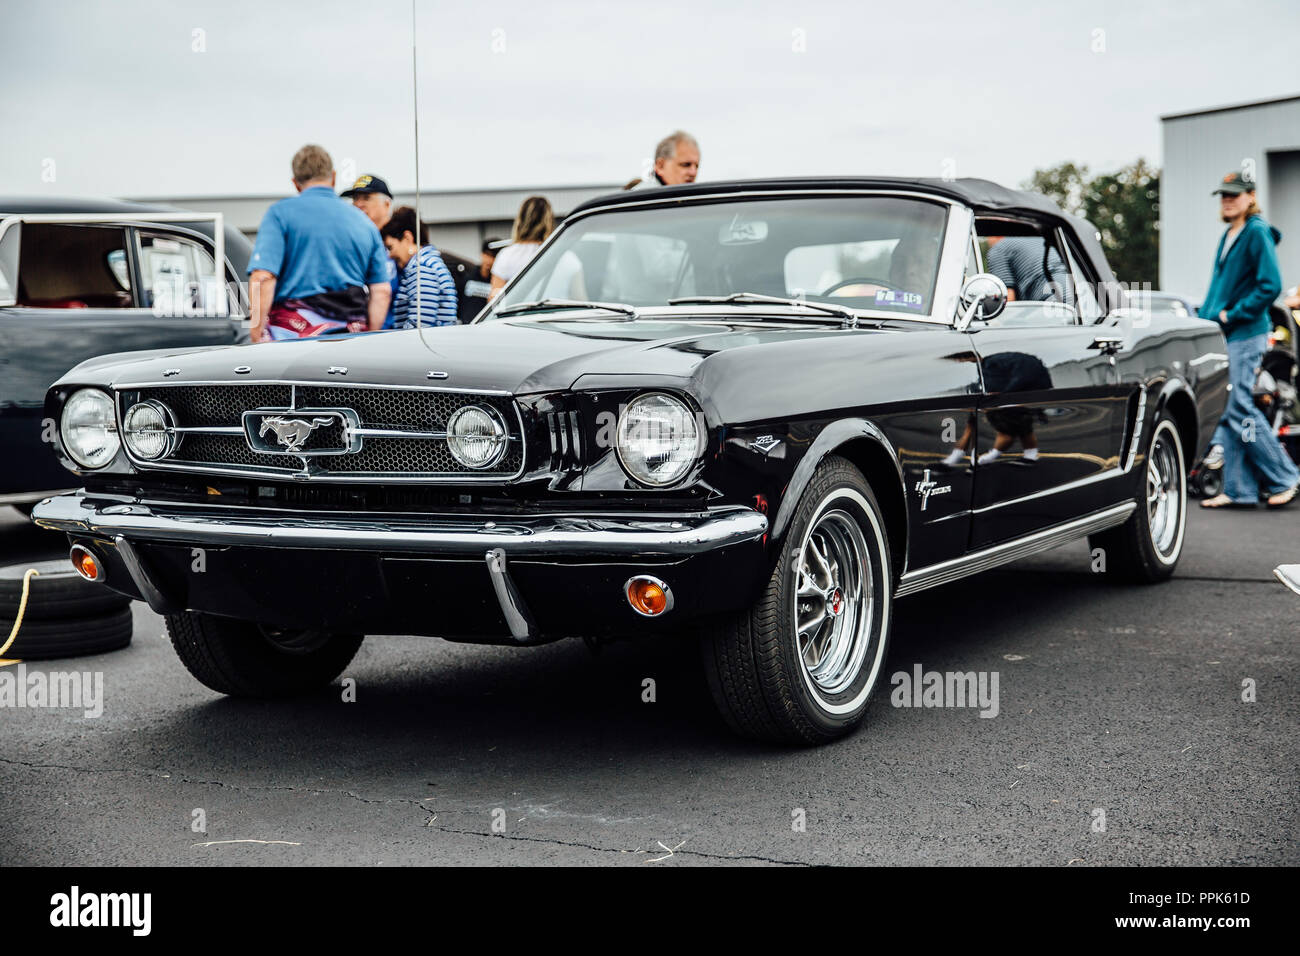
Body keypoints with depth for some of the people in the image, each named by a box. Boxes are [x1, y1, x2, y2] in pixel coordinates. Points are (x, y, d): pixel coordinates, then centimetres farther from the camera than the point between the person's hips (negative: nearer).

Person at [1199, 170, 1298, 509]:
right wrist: (1206, 320, 15)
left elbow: (1271, 285, -18)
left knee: (1239, 409, -11)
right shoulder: (1228, 236, 17)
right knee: (1227, 412, 7)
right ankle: (1239, 489, 11)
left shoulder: (1257, 233, -10)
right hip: (1224, 336, 9)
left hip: (1246, 334, -9)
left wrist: (1233, 315, -17)